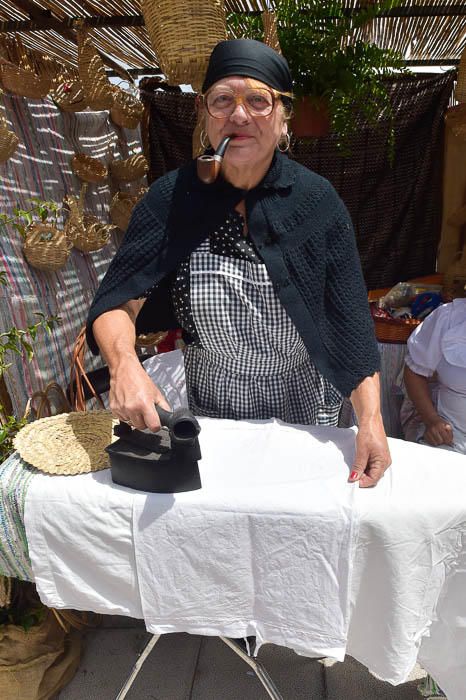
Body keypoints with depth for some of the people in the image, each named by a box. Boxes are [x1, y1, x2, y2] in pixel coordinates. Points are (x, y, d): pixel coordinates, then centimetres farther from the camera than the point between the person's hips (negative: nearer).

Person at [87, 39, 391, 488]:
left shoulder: (317, 199, -14)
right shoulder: (171, 197, -12)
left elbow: (350, 319, -15)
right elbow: (117, 302, -14)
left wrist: (371, 419, -24)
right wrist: (124, 363, -35)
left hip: (306, 407, 0)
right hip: (210, 408, 1)